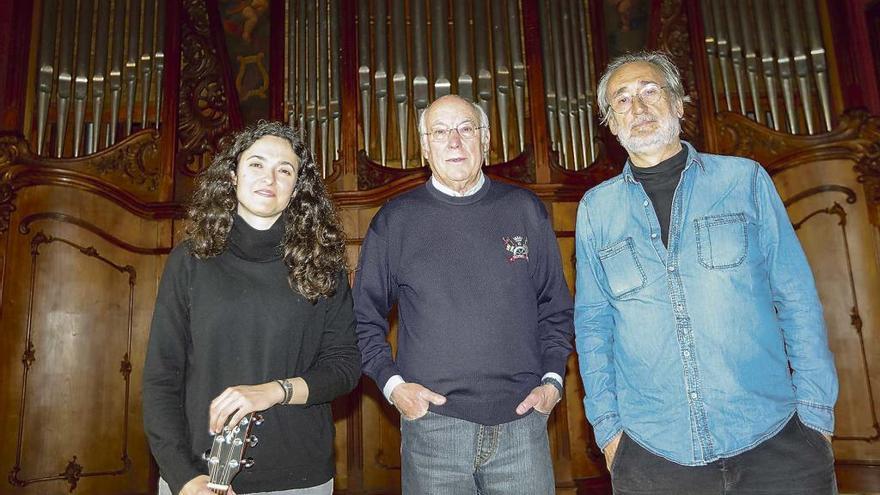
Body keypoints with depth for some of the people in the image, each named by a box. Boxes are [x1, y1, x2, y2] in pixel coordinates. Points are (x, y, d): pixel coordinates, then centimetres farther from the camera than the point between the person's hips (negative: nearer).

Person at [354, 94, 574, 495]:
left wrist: (552, 380, 1)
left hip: (522, 419, 2)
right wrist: (392, 383, -5)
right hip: (432, 423, -1)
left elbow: (555, 308, 11)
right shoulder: (394, 220, 1)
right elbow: (365, 319, 6)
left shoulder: (526, 210, 5)